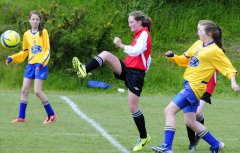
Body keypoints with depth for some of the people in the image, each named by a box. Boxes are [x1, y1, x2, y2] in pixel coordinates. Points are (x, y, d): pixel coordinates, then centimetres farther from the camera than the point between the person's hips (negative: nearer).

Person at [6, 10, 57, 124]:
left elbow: (47, 50, -5)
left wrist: (42, 62, -19)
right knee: (24, 90, 2)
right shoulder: (26, 34, 9)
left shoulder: (43, 32, -4)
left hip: (41, 65, -5)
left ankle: (51, 115, -2)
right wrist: (12, 58, 6)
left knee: (37, 91, -13)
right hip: (30, 64, 5)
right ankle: (21, 117, 9)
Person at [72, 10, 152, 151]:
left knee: (133, 107, -5)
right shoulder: (140, 34, 18)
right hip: (126, 68, 9)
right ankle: (85, 70, -36)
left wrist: (121, 45, -27)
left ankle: (144, 137, 9)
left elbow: (136, 51, -26)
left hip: (136, 74, -9)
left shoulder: (144, 34, -10)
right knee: (106, 54, -16)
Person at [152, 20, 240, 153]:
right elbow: (185, 60, 24)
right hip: (188, 84, 9)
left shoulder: (215, 51, -8)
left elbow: (228, 68, -9)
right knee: (190, 121, 11)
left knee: (169, 110, -15)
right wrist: (172, 57, 6)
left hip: (195, 86, -9)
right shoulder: (197, 44, 14)